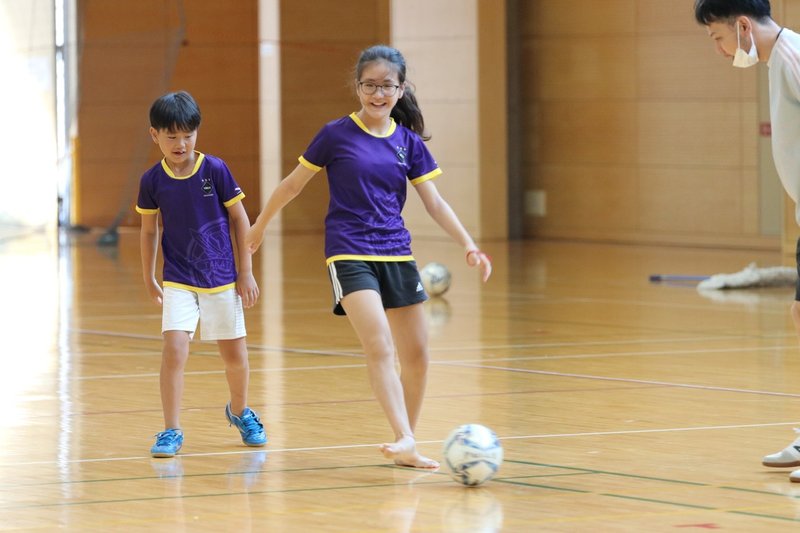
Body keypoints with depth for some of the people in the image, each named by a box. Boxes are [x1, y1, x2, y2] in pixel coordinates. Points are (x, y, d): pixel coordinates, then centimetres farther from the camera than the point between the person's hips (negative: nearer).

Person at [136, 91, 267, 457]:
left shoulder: (215, 170, -10)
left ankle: (240, 411, 39)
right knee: (174, 348, -17)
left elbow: (239, 219, -1)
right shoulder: (152, 181, -6)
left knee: (234, 354, 10)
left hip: (222, 278, 0)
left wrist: (246, 272, -1)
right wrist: (148, 278, 13)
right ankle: (172, 431, -8)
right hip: (178, 281, 0)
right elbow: (149, 230, 8)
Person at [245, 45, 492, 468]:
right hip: (349, 254, -5)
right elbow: (294, 183, 7)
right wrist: (259, 226, 15)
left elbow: (435, 203, 7)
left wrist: (470, 247, -5)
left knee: (416, 354, 6)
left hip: (397, 255, 5)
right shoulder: (336, 135, -3)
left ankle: (406, 445, 21)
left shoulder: (408, 142, 6)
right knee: (380, 346, -22)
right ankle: (404, 440, -32)